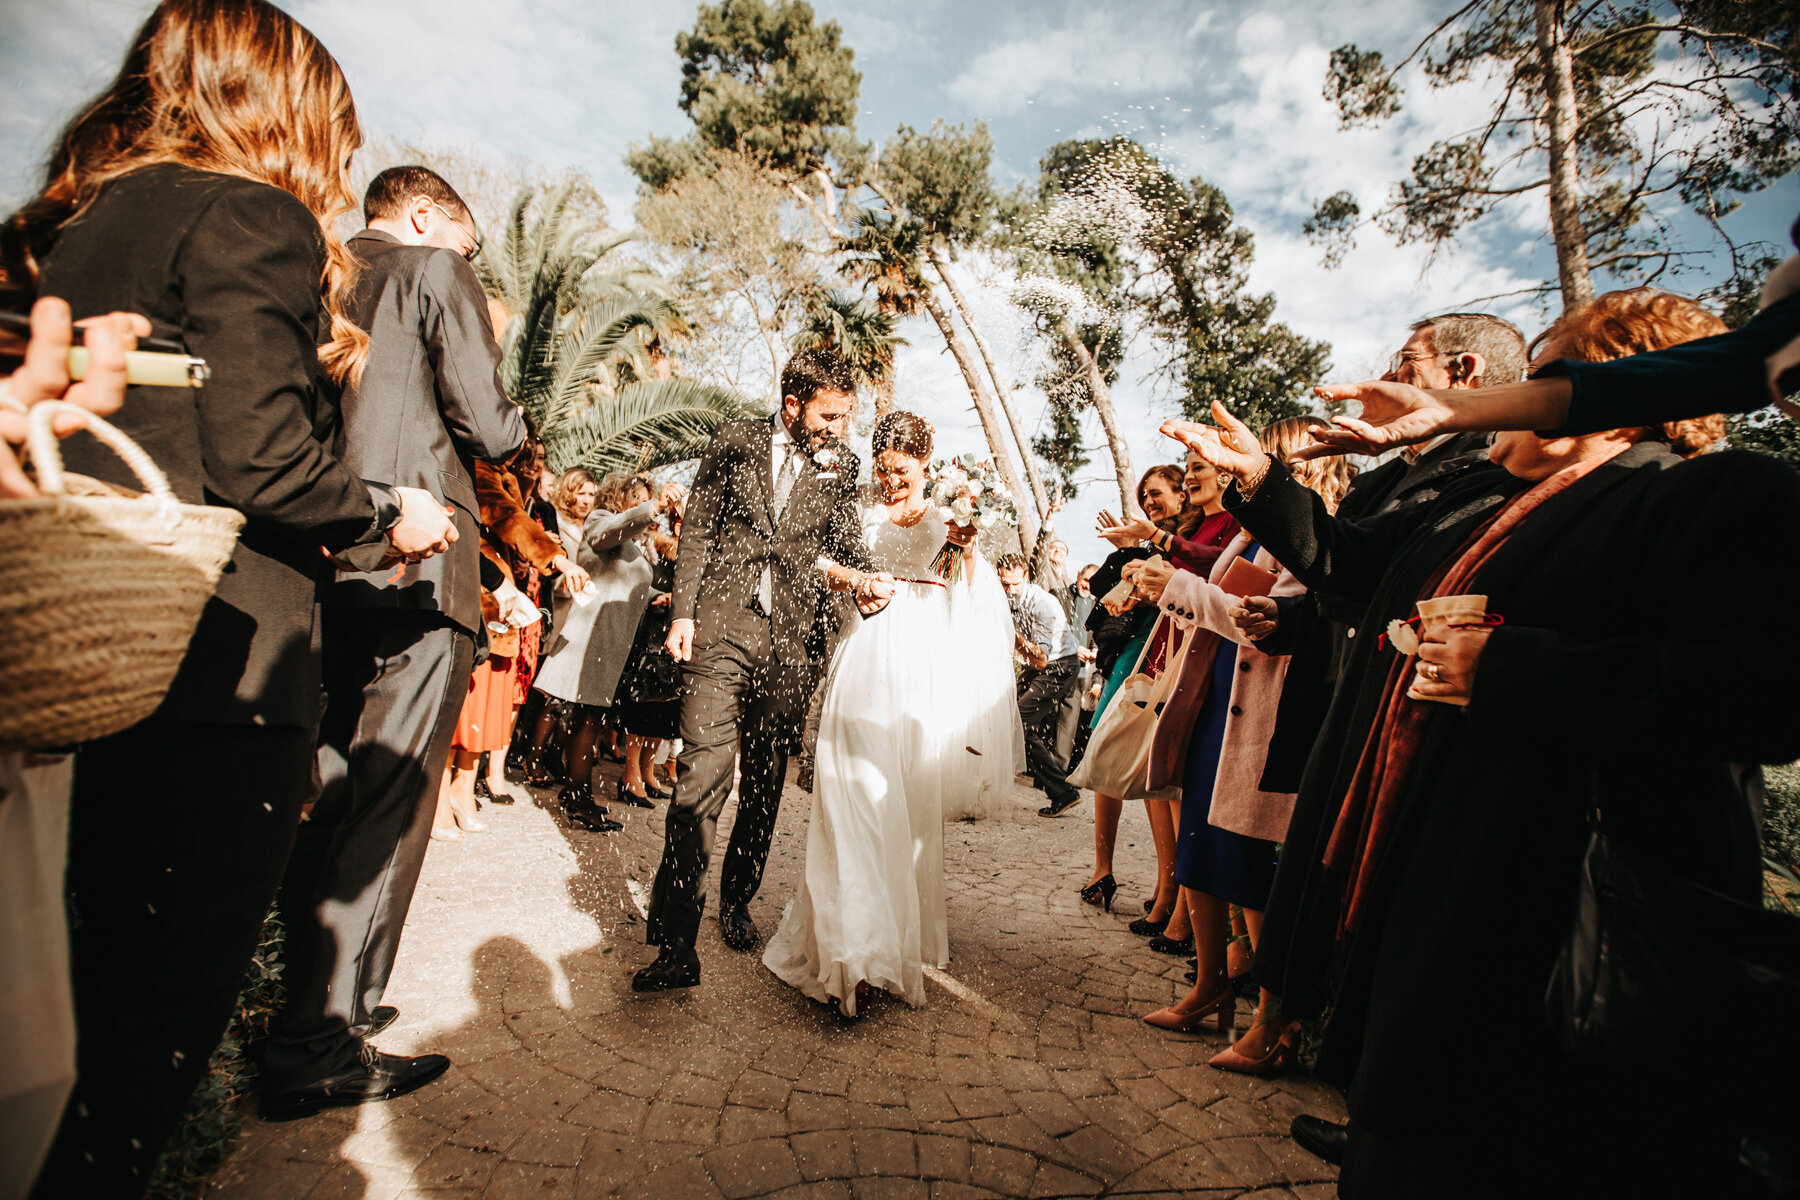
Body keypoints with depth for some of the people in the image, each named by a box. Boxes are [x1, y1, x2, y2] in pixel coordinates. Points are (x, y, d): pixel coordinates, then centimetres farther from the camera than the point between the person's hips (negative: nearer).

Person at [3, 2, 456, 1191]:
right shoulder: (253, 217, -5)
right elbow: (261, 466, -17)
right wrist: (389, 512, 0)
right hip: (218, 670, -8)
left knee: (104, 985, 21)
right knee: (166, 1002, 4)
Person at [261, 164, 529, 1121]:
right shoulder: (436, 270, 0)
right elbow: (487, 428, -8)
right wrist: (515, 424, 13)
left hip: (316, 565, 8)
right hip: (415, 569, -7)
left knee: (327, 792, 17)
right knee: (387, 804, -2)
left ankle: (315, 1002, 30)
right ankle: (318, 1049, 4)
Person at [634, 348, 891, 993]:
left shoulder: (840, 465, 11)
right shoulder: (735, 439, 6)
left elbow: (846, 540, 11)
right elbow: (698, 528, 7)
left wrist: (865, 577, -12)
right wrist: (684, 611, -1)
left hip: (793, 637, 3)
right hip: (723, 625, -2)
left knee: (765, 780, 9)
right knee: (703, 772, -12)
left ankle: (736, 901, 29)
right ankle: (675, 944, -7)